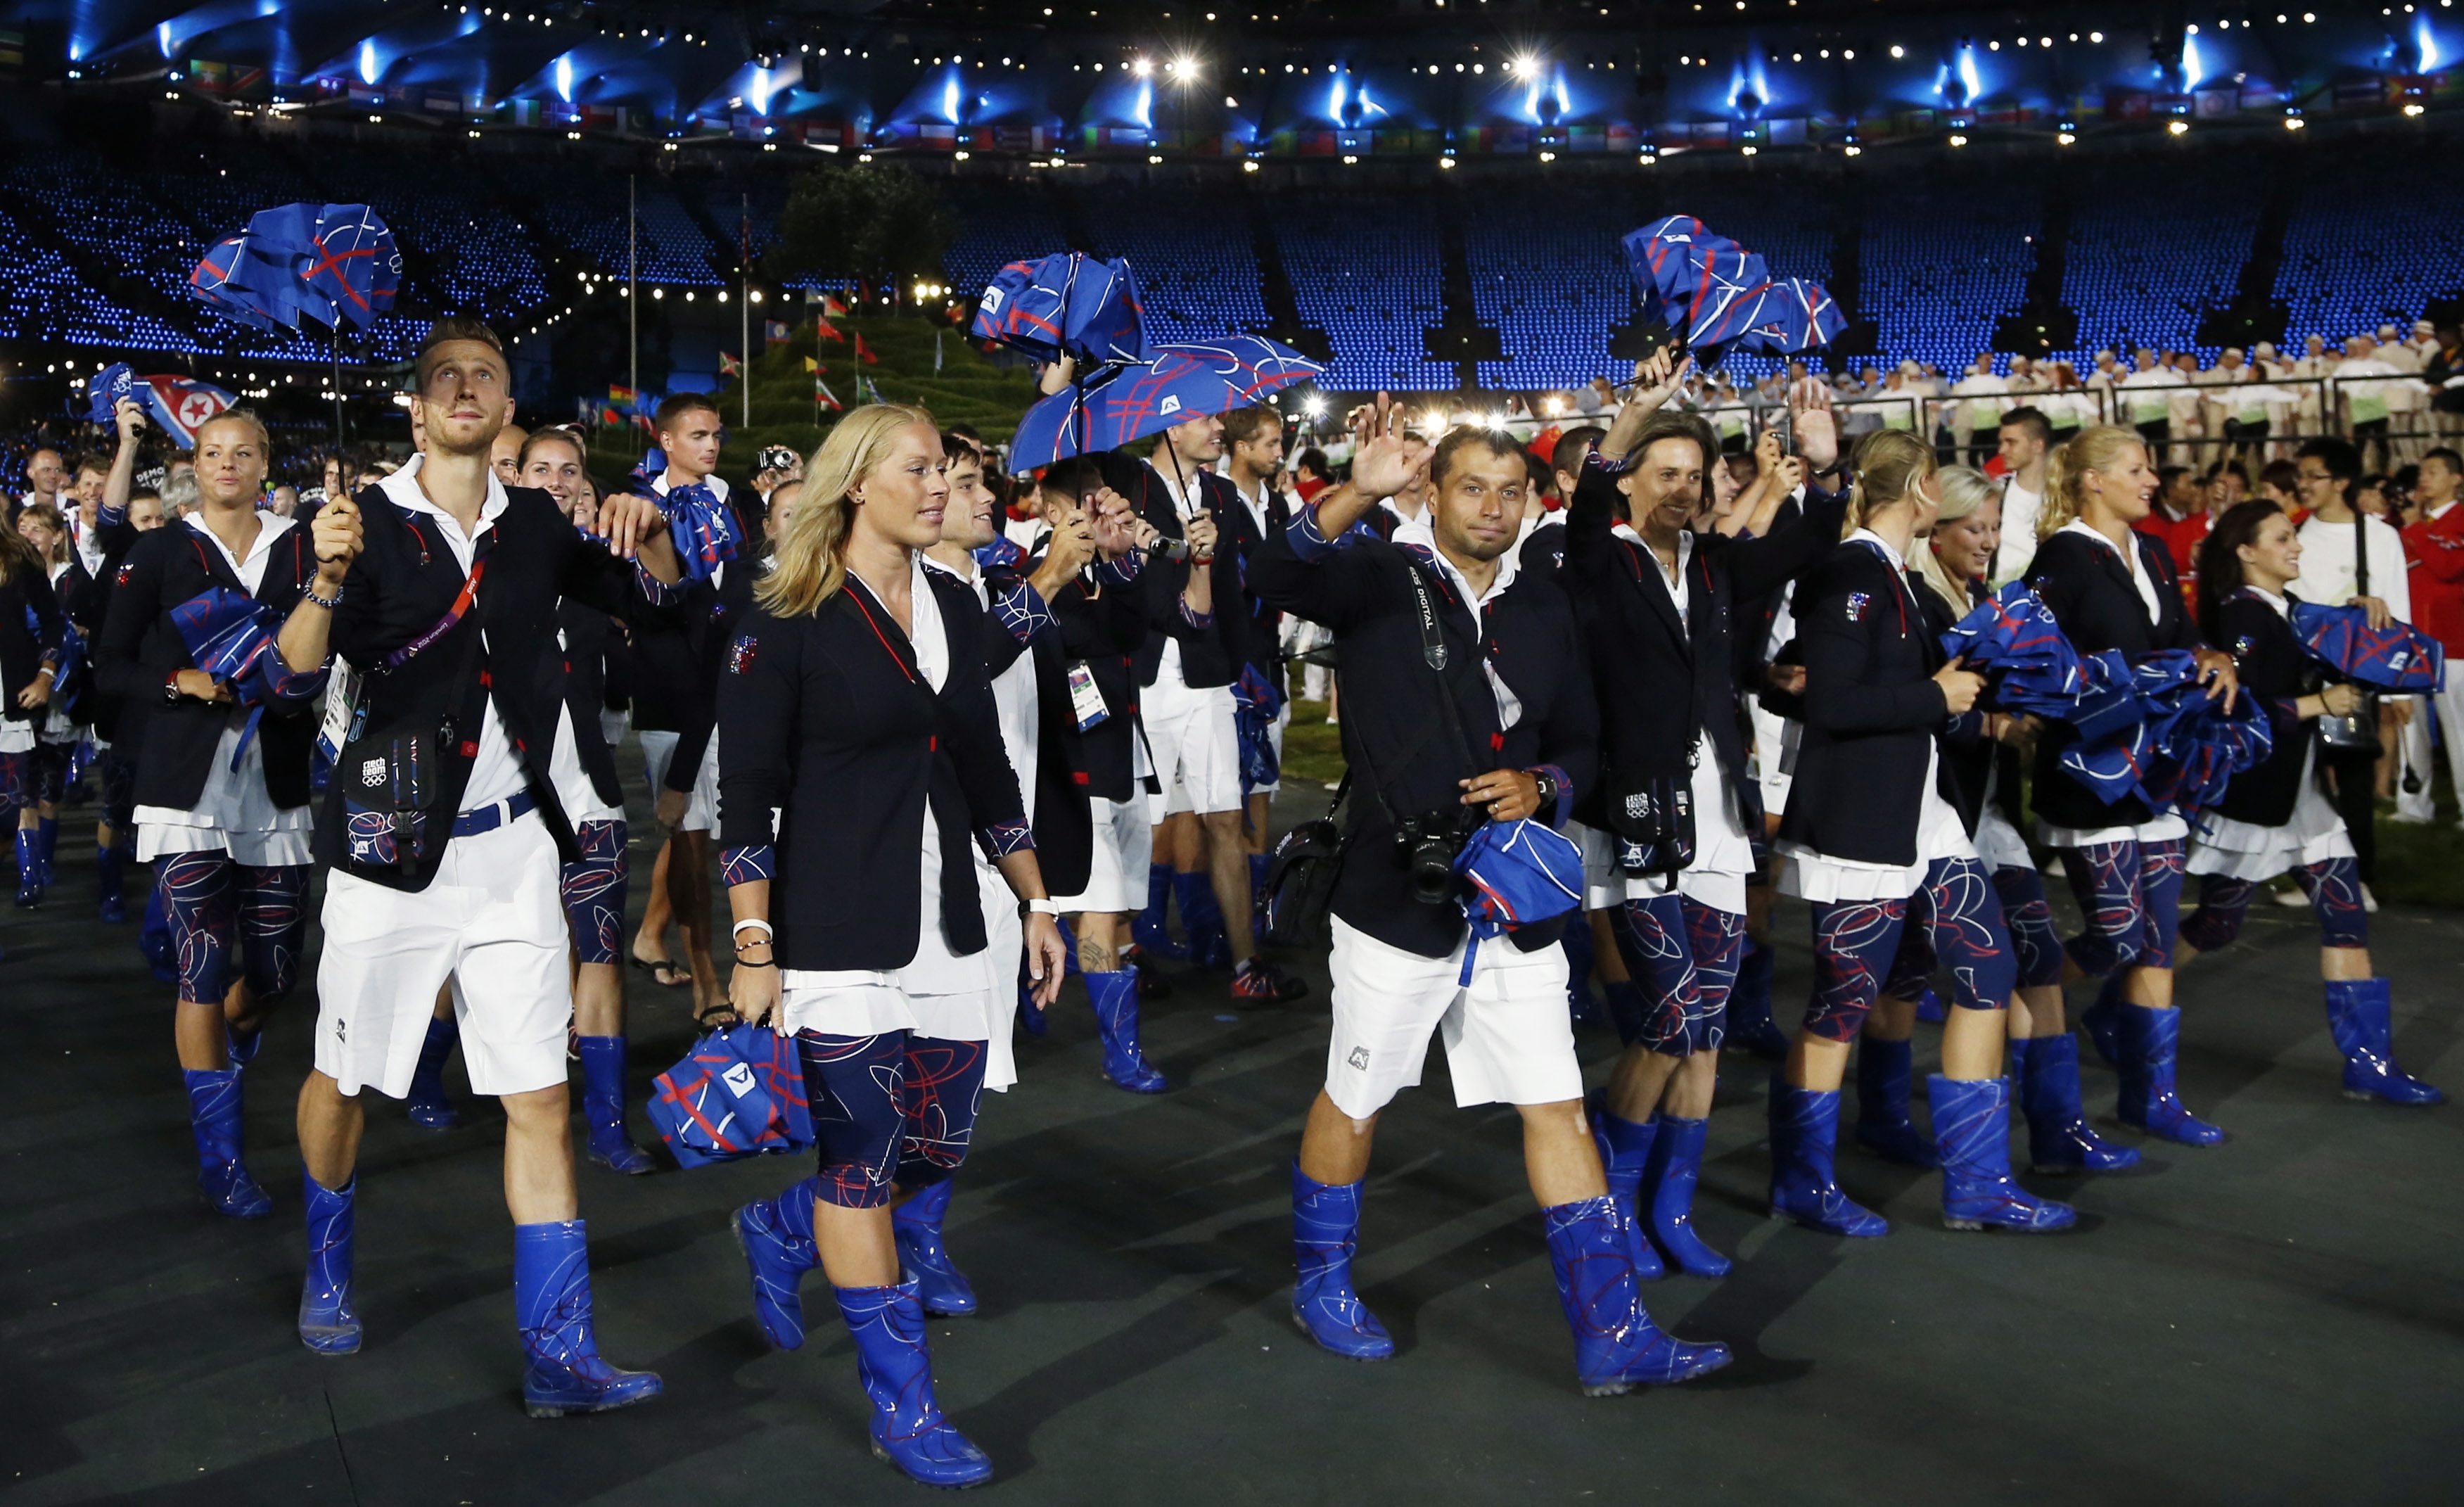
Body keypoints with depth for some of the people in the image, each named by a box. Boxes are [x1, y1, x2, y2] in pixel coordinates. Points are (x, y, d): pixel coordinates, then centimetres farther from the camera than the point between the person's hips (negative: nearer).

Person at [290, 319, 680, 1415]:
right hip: (392, 848, -2)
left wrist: (647, 531, -10)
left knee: (541, 1098, 0)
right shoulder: (368, 521, -4)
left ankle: (559, 1356, 5)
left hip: (514, 852, 2)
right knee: (344, 1080, 12)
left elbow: (651, 592, 13)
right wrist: (330, 580, -34)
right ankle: (329, 1267, 42)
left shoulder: (535, 524, 6)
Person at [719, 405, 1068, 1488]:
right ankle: (901, 1407, 16)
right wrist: (754, 948, -13)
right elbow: (746, 795, -9)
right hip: (836, 938, -6)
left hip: (947, 930, 6)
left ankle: (780, 1232, 39)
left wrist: (1035, 901, 14)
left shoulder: (956, 608, 9)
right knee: (864, 1158, 1)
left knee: (938, 1147, 10)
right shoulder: (786, 621, -8)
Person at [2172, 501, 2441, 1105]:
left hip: (2296, 792, 8)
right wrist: (2320, 704, -17)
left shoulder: (2291, 608, 9)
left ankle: (2368, 1061, 6)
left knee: (2346, 914, 2)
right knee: (2215, 925, 3)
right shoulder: (2241, 617, -16)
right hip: (2247, 799, -8)